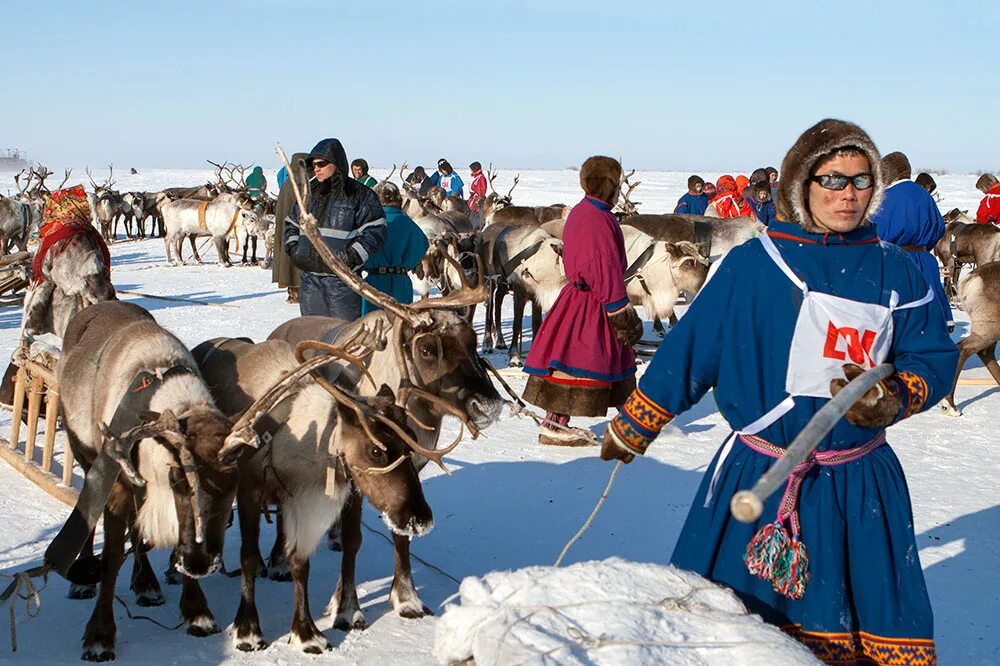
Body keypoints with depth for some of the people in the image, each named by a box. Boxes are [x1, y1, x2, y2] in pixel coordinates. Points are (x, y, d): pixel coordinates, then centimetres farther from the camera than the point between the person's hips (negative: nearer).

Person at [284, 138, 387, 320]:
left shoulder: (360, 195, -4)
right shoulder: (309, 193, 14)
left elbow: (375, 231, -9)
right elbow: (291, 223, 25)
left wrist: (352, 257, -16)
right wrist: (293, 247, 8)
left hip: (342, 280, -6)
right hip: (310, 279, 6)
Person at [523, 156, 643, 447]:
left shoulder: (581, 212, 12)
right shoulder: (598, 221, -20)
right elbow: (607, 275, -21)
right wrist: (623, 317, -17)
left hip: (579, 296, 10)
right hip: (589, 306, -10)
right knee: (577, 360, -4)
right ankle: (553, 426, 2)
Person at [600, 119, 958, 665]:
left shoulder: (895, 272, 4)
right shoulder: (755, 262, -4)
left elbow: (934, 359, 3)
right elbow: (688, 349, 0)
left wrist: (892, 397, -18)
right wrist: (631, 428, 7)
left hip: (863, 490, 2)